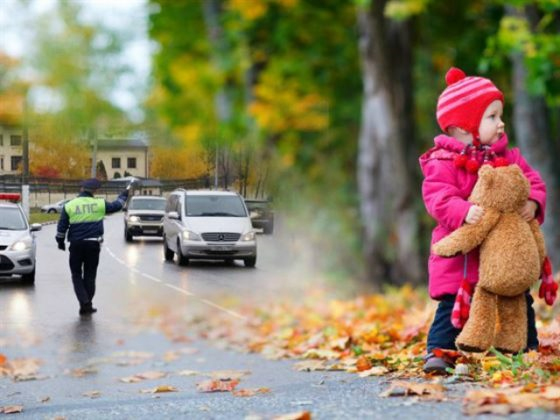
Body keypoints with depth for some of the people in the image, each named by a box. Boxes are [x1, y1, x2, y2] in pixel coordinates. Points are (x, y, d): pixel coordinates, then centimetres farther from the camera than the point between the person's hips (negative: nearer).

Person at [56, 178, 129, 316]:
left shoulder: (69, 205, -1)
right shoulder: (99, 204, -1)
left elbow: (62, 226, 1)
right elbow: (116, 206, 14)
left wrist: (60, 241, 14)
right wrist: (124, 196, 32)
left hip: (76, 244, 0)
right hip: (93, 244, 1)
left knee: (76, 274, 9)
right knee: (90, 275, 11)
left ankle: (84, 302, -8)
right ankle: (87, 305, 13)